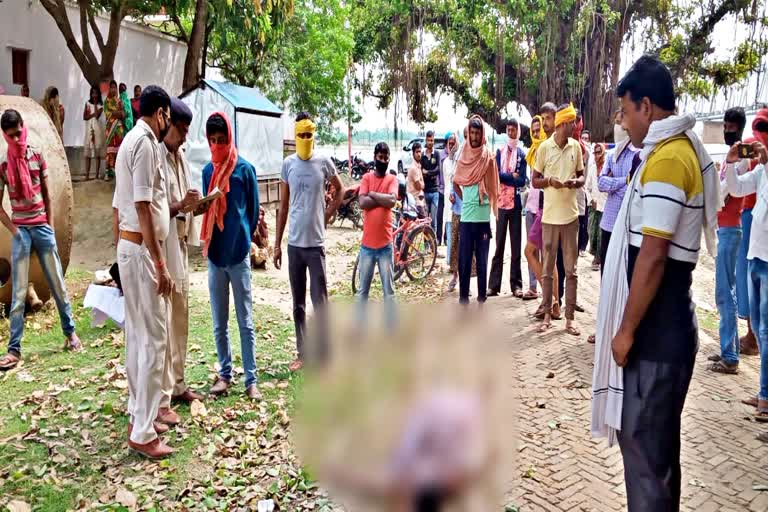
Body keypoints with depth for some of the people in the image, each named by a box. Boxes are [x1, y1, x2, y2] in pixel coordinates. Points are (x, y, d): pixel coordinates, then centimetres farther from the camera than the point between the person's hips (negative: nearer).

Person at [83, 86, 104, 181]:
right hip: (89, 129, 2)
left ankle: (97, 175, 3)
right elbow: (85, 117, 1)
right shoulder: (87, 103, 8)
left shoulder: (100, 105, 3)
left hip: (97, 129, -2)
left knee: (98, 153, -1)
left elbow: (97, 116, -14)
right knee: (87, 153, -1)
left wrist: (95, 104, -7)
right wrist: (93, 114, -9)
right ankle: (87, 175, 0)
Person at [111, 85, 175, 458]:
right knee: (153, 338, -7)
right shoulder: (145, 142, -13)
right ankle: (142, 434, 0)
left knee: (137, 335, 15)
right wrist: (159, 264, -21)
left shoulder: (132, 140, 17)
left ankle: (139, 415, 25)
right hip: (141, 250, -10)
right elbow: (143, 208, -21)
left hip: (129, 247, 10)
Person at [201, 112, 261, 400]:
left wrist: (243, 238, 9)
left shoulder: (244, 168, -5)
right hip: (215, 255, 4)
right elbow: (207, 208, 15)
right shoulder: (207, 170, 7)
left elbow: (253, 209, 3)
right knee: (219, 324, 11)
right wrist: (209, 242, 6)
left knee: (245, 322, 3)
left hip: (239, 254, -4)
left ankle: (251, 380, 10)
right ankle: (225, 374, 24)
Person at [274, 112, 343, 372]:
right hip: (294, 243, 3)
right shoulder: (288, 164, 5)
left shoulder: (324, 162, -1)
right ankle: (302, 354, 24)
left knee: (320, 303, -3)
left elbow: (340, 189, 15)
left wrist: (327, 215, 3)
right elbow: (283, 206, 9)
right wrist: (277, 244, 8)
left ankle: (324, 358, 6)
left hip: (316, 243, -3)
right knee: (298, 304, 11)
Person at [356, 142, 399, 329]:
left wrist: (372, 194, -9)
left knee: (389, 291, 5)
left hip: (385, 244, -1)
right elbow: (362, 202, -12)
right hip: (367, 244, 1)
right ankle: (360, 326, 22)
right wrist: (382, 199, -12)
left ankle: (391, 328, 14)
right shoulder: (366, 178, 4)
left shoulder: (392, 179, 2)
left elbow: (392, 201, -17)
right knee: (362, 290, 11)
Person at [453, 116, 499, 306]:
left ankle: (482, 299, 12)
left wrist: (486, 203, 1)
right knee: (464, 260, 4)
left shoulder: (489, 157, 0)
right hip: (466, 216, 2)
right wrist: (465, 199, 10)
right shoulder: (463, 155, 7)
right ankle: (463, 300, 12)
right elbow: (456, 183, 17)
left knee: (482, 260, 5)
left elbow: (493, 186, 3)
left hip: (483, 216, -2)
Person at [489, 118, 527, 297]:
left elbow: (523, 180, -5)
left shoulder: (522, 154, 4)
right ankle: (494, 284, 7)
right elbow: (497, 174, -5)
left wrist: (505, 177, -8)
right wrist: (513, 177, -7)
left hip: (516, 203, 0)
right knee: (499, 245, 3)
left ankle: (516, 284, 10)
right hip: (501, 203, 1)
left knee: (516, 246, 4)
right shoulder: (500, 151, 8)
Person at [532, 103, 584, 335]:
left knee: (571, 270, 5)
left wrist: (576, 182, -10)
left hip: (571, 215, 2)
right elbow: (535, 181, 3)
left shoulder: (576, 147, 5)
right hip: (549, 215, -2)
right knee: (547, 268, 6)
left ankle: (569, 318, 12)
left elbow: (581, 176, 13)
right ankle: (547, 315, 16)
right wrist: (549, 180, -17)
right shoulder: (544, 147, -2)